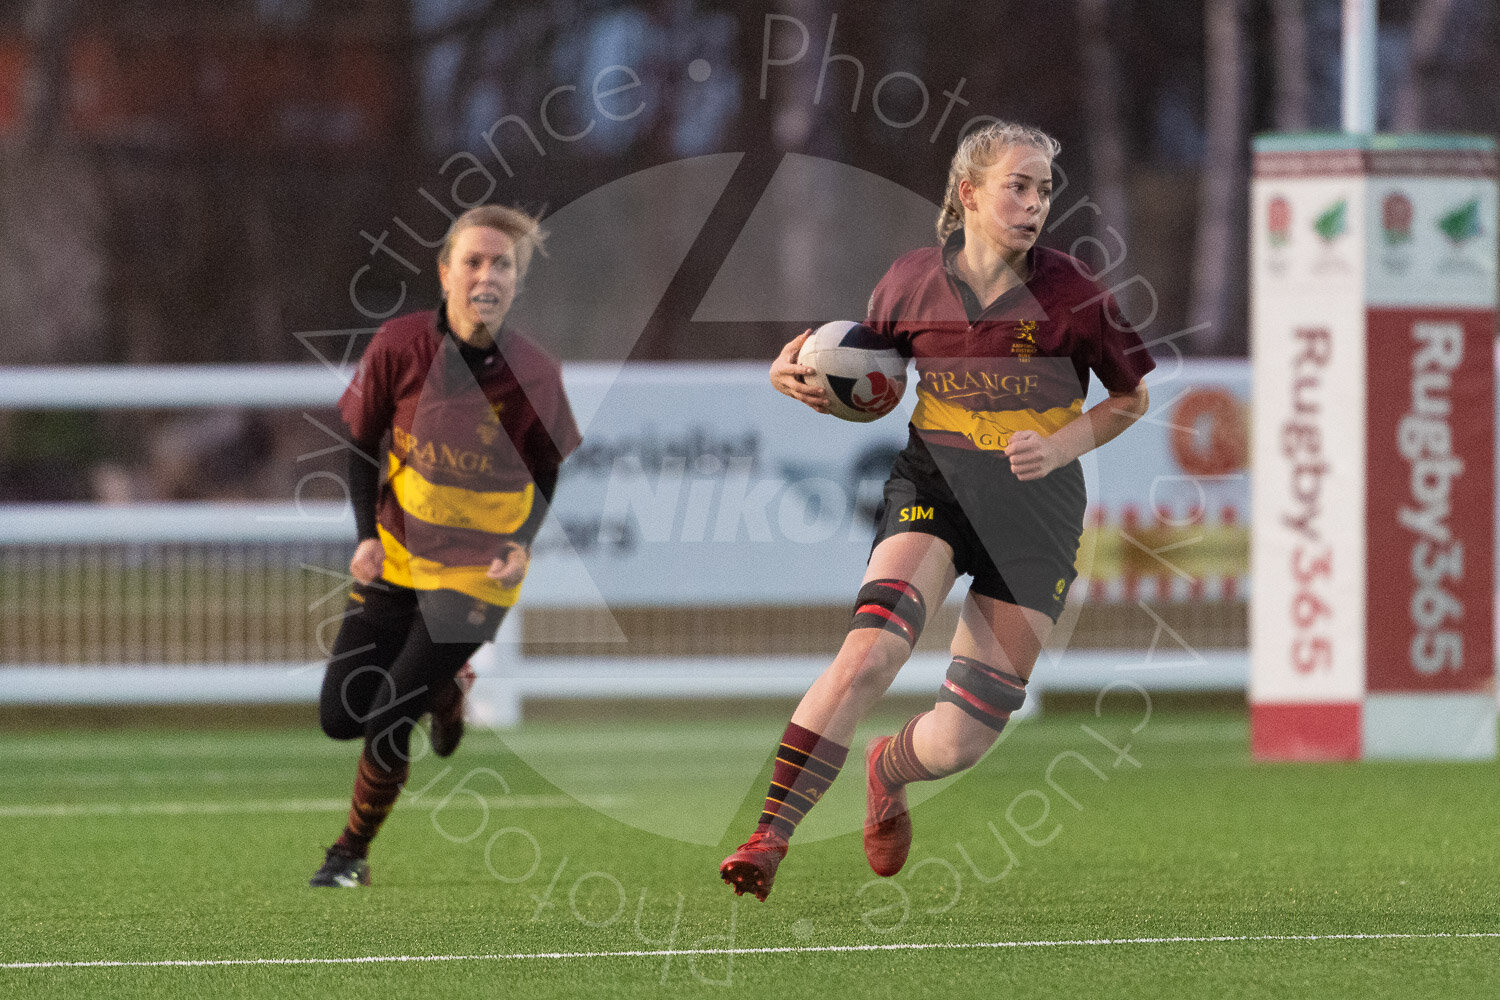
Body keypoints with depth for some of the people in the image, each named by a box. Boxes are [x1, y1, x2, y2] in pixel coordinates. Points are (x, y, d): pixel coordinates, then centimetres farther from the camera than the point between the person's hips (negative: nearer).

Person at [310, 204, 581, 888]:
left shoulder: (535, 375, -16)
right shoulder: (400, 345, -14)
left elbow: (553, 474, 0)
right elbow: (360, 441, 0)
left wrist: (526, 546, -16)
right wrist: (366, 536, -10)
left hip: (476, 570, -3)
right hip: (394, 557, 3)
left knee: (387, 720, -10)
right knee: (340, 717, 3)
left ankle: (351, 855, 15)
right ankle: (447, 689, 34)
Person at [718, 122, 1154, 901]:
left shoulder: (1070, 293, -6)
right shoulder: (912, 281, -1)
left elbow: (1132, 398, 7)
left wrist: (1059, 447, -10)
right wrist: (798, 375, -4)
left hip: (1035, 511, 0)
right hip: (932, 484, 0)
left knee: (959, 743, -3)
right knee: (871, 650, -28)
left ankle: (888, 770, 36)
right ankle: (769, 838, -26)